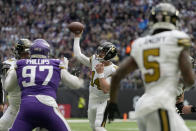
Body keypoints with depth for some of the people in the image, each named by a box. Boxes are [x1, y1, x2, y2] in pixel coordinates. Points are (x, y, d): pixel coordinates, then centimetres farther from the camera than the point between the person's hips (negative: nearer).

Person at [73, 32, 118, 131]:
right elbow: (78, 55, 1)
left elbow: (106, 89, -29)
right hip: (92, 99, 7)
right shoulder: (95, 60, -4)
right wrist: (77, 38, 1)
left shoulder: (113, 70, -22)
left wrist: (100, 73, -29)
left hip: (104, 101, -7)